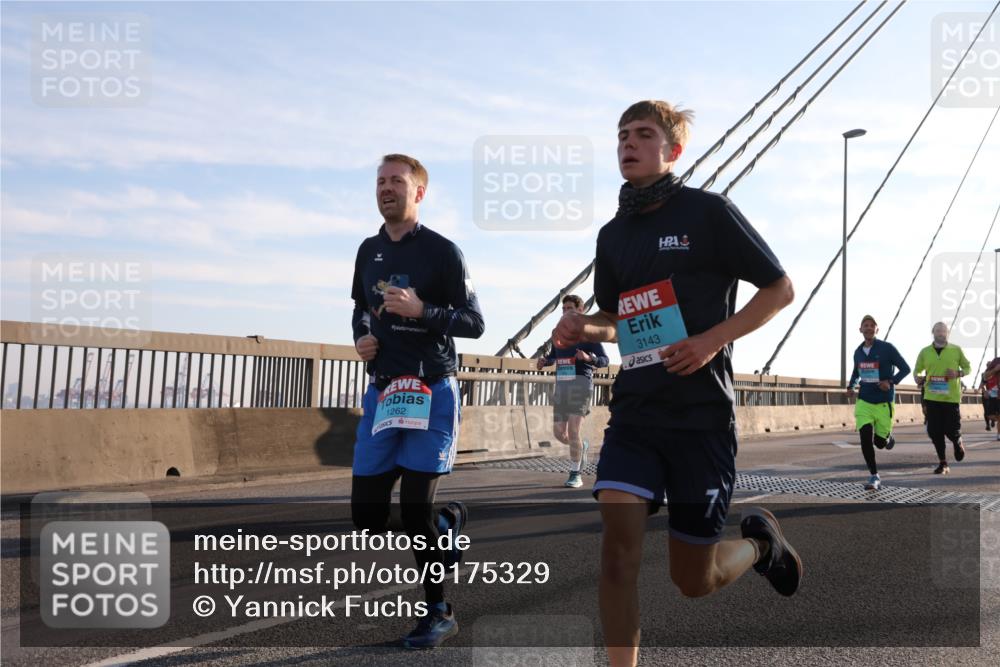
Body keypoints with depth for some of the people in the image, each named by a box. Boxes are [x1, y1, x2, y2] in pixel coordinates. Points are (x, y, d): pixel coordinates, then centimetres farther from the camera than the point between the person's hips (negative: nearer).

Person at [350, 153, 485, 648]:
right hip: (381, 392, 6)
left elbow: (474, 323, -7)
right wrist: (361, 337, 5)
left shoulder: (442, 251, -6)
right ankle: (450, 521, 32)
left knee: (415, 507, -9)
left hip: (431, 392, -6)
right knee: (367, 514, 3)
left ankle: (439, 613, 12)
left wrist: (421, 310, -22)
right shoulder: (369, 251, 12)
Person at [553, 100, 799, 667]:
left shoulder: (709, 211, -4)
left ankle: (760, 541, 36)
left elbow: (780, 289, 0)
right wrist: (587, 329, 1)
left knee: (695, 580, 4)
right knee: (619, 546, -14)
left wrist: (713, 340, -14)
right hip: (635, 411, 4)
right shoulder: (612, 235, 12)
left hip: (702, 412, -4)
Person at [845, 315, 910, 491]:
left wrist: (891, 381, -21)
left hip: (884, 403, -3)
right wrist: (851, 386, 7)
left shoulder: (887, 348, -7)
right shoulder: (858, 352, 7)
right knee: (865, 438, -14)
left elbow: (905, 368, -5)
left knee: (879, 442, 4)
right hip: (864, 403, 3)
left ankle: (888, 437, 43)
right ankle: (874, 477, -3)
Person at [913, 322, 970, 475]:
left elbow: (968, 367, 9)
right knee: (935, 432, 0)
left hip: (952, 397, -2)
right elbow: (917, 370, 13)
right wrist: (918, 379, -9)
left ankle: (958, 443, 35)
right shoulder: (925, 352, 5)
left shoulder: (956, 350, 1)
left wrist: (958, 373, -12)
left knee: (952, 431, -3)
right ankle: (943, 463, 13)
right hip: (932, 398, 2)